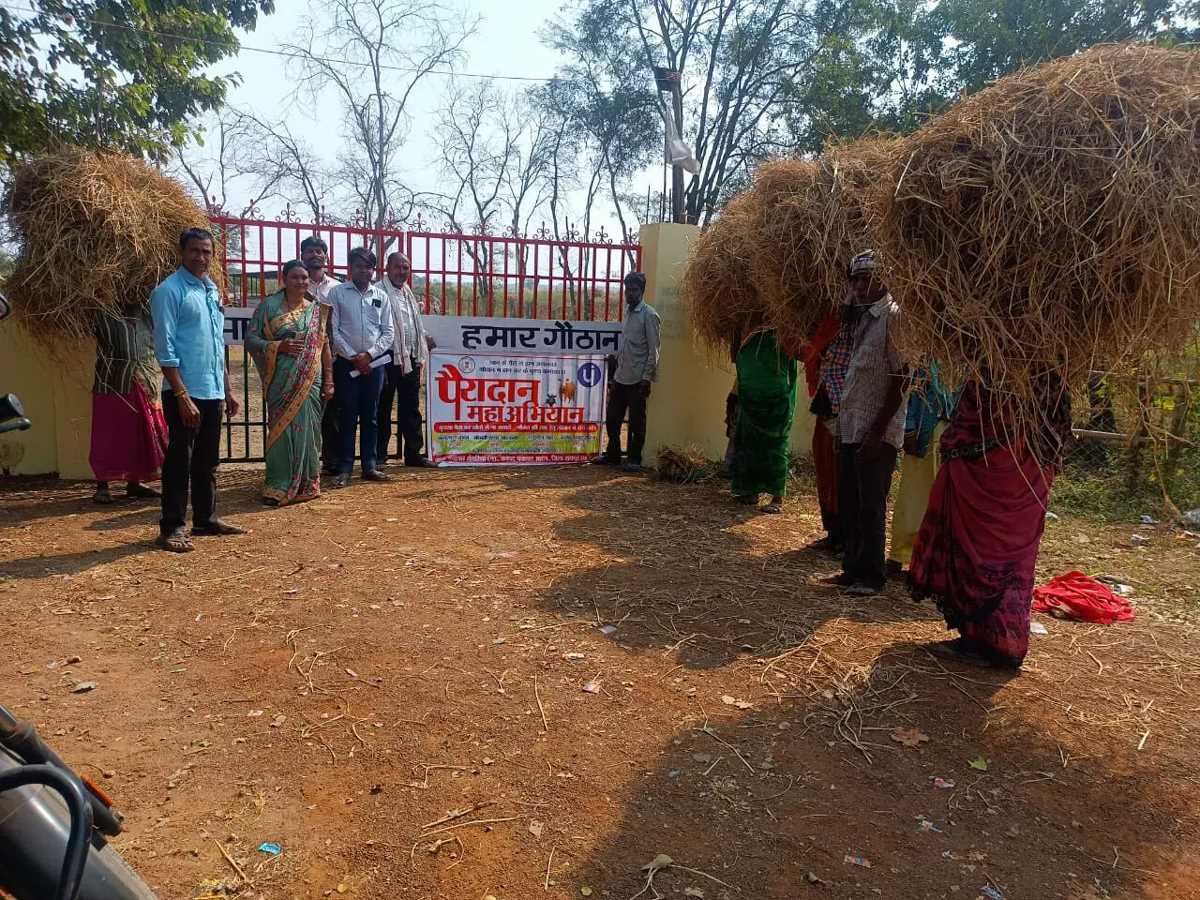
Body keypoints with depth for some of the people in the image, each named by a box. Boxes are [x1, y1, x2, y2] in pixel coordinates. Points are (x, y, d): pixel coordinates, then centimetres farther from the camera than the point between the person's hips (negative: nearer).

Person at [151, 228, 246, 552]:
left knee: (207, 461, 15)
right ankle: (172, 528, 7)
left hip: (213, 392, 8)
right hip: (185, 392, -7)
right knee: (179, 461, -1)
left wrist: (227, 390, 18)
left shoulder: (212, 290, 15)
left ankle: (206, 519, 25)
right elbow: (165, 349, -15)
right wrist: (182, 396, -19)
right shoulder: (170, 290, -9)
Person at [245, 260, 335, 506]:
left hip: (310, 381, 2)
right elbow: (251, 338, 0)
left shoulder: (317, 309, 10)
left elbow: (325, 346, 11)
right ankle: (279, 487, 7)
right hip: (281, 381, -2)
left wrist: (329, 381, 7)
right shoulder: (269, 306, 3)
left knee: (307, 430, 3)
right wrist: (278, 346, -15)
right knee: (281, 430, -2)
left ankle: (307, 485, 14)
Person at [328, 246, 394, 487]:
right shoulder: (337, 293, 1)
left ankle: (369, 466, 14)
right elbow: (332, 329, -4)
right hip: (346, 363, -3)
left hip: (374, 363, 3)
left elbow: (388, 331, 6)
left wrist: (369, 354, -7)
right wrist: (353, 356, -10)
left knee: (371, 416, 7)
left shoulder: (381, 296, 8)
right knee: (348, 416, -1)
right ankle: (344, 469, 5)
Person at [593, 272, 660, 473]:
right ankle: (612, 454, 25)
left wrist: (647, 378, -16)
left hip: (637, 379, -7)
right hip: (620, 377, 7)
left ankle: (634, 459, 13)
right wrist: (615, 373, 16)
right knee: (612, 418, 11)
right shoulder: (627, 311, 14)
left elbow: (653, 349, -12)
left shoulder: (649, 315, -9)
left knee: (636, 421, 3)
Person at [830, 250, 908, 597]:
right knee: (848, 504, 13)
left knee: (870, 507, -1)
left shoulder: (894, 315, -11)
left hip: (877, 432, -8)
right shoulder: (861, 316, 14)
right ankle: (853, 569, 24)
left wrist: (879, 430, -17)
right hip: (850, 427, 8)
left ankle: (871, 576, 11)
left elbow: (901, 377, -15)